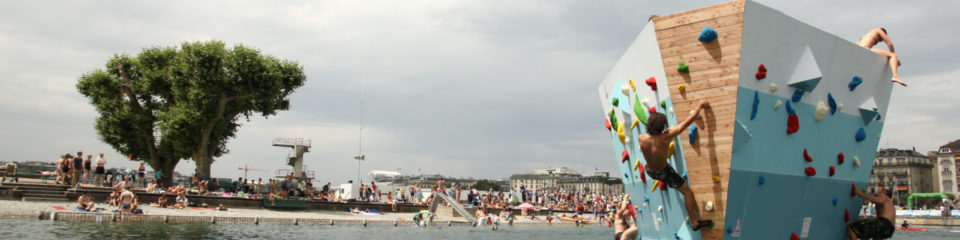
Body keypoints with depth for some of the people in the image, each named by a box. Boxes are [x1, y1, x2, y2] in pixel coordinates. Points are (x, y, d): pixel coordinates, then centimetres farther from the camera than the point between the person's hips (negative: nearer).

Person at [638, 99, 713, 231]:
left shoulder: (642, 138, -21)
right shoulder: (665, 137, -30)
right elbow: (687, 122, -23)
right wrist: (700, 106, -11)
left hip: (649, 171, 4)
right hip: (664, 172, -4)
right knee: (688, 192, 12)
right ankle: (695, 222, 20)